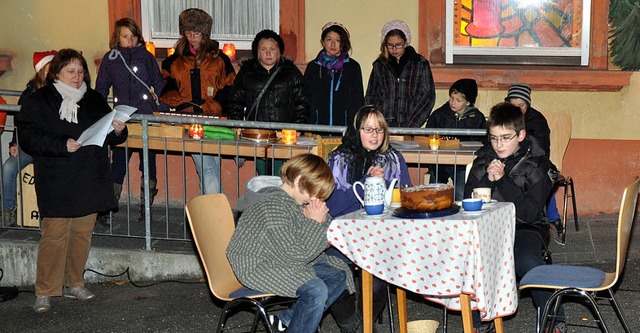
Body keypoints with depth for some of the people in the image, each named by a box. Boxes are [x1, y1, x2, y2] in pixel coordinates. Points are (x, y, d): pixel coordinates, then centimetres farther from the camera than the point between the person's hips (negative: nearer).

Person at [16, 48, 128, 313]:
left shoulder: (94, 99, 14)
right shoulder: (39, 101, -1)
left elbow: (108, 137, 21)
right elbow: (28, 137, -10)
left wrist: (118, 131, -3)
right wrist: (62, 145, -22)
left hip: (89, 182, 5)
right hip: (56, 185, -5)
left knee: (83, 234, 10)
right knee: (55, 236, -8)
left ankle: (74, 284, 24)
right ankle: (44, 292, 1)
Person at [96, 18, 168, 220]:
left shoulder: (146, 57, 4)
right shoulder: (110, 59, 7)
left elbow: (159, 86, 6)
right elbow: (101, 89, 13)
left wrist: (164, 111, -2)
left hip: (147, 119, 0)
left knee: (148, 163, 5)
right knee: (118, 163, 0)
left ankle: (146, 207, 15)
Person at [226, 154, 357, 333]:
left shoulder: (298, 203, 6)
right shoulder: (274, 207, -24)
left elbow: (324, 241, 11)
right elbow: (294, 255, -25)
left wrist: (322, 219, -8)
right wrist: (314, 223, -19)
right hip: (257, 267, -10)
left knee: (340, 275, 6)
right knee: (316, 289, -29)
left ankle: (285, 318, 6)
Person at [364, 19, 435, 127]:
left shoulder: (420, 64, 6)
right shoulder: (379, 65, 12)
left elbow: (427, 97, 2)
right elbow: (370, 97, 15)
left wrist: (411, 126, -9)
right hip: (383, 127, 1)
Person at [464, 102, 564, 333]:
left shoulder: (537, 164, -3)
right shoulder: (483, 160, 8)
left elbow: (530, 212, -13)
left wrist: (503, 180, -19)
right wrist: (488, 179, -13)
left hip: (525, 228, -2)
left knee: (528, 261, -35)